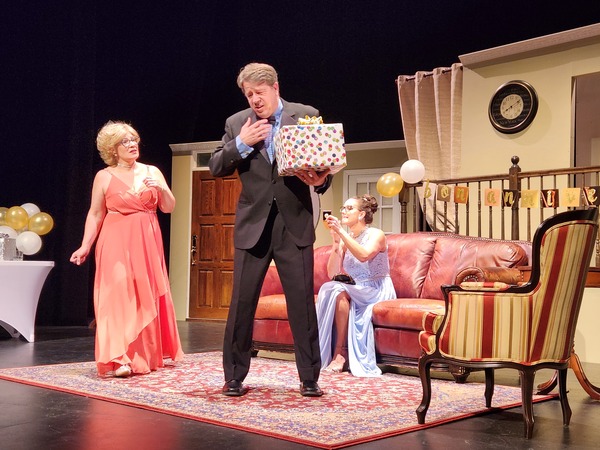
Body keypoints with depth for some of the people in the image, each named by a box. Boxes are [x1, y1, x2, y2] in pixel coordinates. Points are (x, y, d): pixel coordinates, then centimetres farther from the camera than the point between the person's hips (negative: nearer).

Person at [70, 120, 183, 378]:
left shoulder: (152, 172, 9)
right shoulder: (104, 177, 1)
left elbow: (169, 208, 7)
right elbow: (95, 215, 1)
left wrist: (161, 189, -12)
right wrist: (85, 246, -8)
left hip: (147, 243, 3)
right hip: (117, 243, -3)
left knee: (147, 298, 7)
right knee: (117, 296, -11)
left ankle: (147, 355, 19)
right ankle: (118, 360, -13)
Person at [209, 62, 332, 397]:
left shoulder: (307, 116, 3)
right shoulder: (237, 124, 8)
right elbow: (216, 168, 5)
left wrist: (320, 180, -17)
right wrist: (241, 144, -10)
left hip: (295, 225, -1)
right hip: (253, 226, 2)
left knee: (303, 302, 0)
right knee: (242, 304, 4)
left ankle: (310, 378, 12)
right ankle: (235, 377, 17)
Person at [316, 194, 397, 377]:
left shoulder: (376, 234, -6)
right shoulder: (344, 239, 8)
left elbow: (364, 255, -29)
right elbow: (332, 274, -2)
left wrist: (341, 232, -29)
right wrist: (336, 241, -9)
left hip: (377, 291, -5)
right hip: (355, 291, 5)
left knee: (339, 291, -30)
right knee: (329, 290, -26)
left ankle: (340, 352, -23)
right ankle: (328, 353, -23)